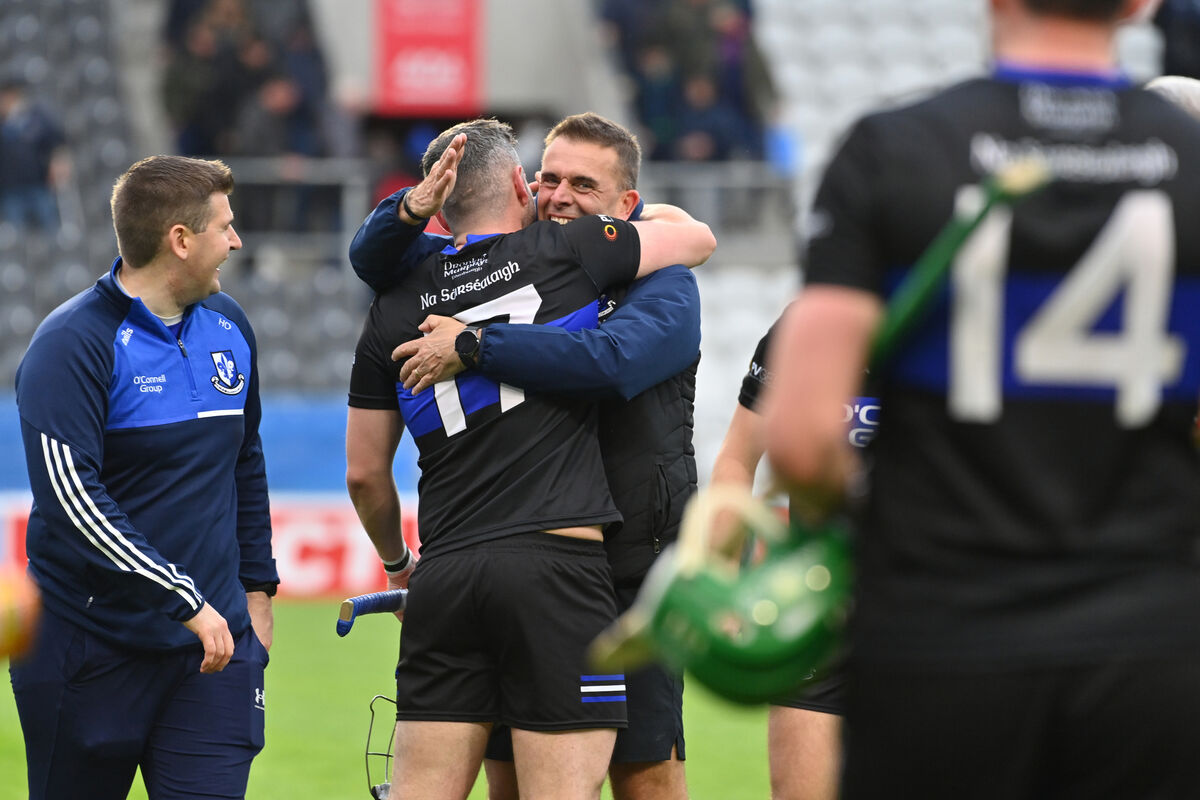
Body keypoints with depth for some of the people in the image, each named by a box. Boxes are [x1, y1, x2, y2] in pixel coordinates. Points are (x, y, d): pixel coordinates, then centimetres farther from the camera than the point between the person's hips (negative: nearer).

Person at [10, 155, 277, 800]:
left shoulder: (228, 325, 11)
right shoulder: (72, 344, -12)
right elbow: (72, 495, -22)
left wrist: (256, 587, 21)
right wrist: (186, 603, -24)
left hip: (214, 643, 5)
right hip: (91, 645, -5)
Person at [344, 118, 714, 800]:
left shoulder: (398, 306, 14)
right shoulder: (565, 252, 4)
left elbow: (365, 473, 18)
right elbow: (698, 238, 20)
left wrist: (398, 564, 35)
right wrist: (645, 212, 41)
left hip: (445, 573, 4)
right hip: (558, 567, -4)